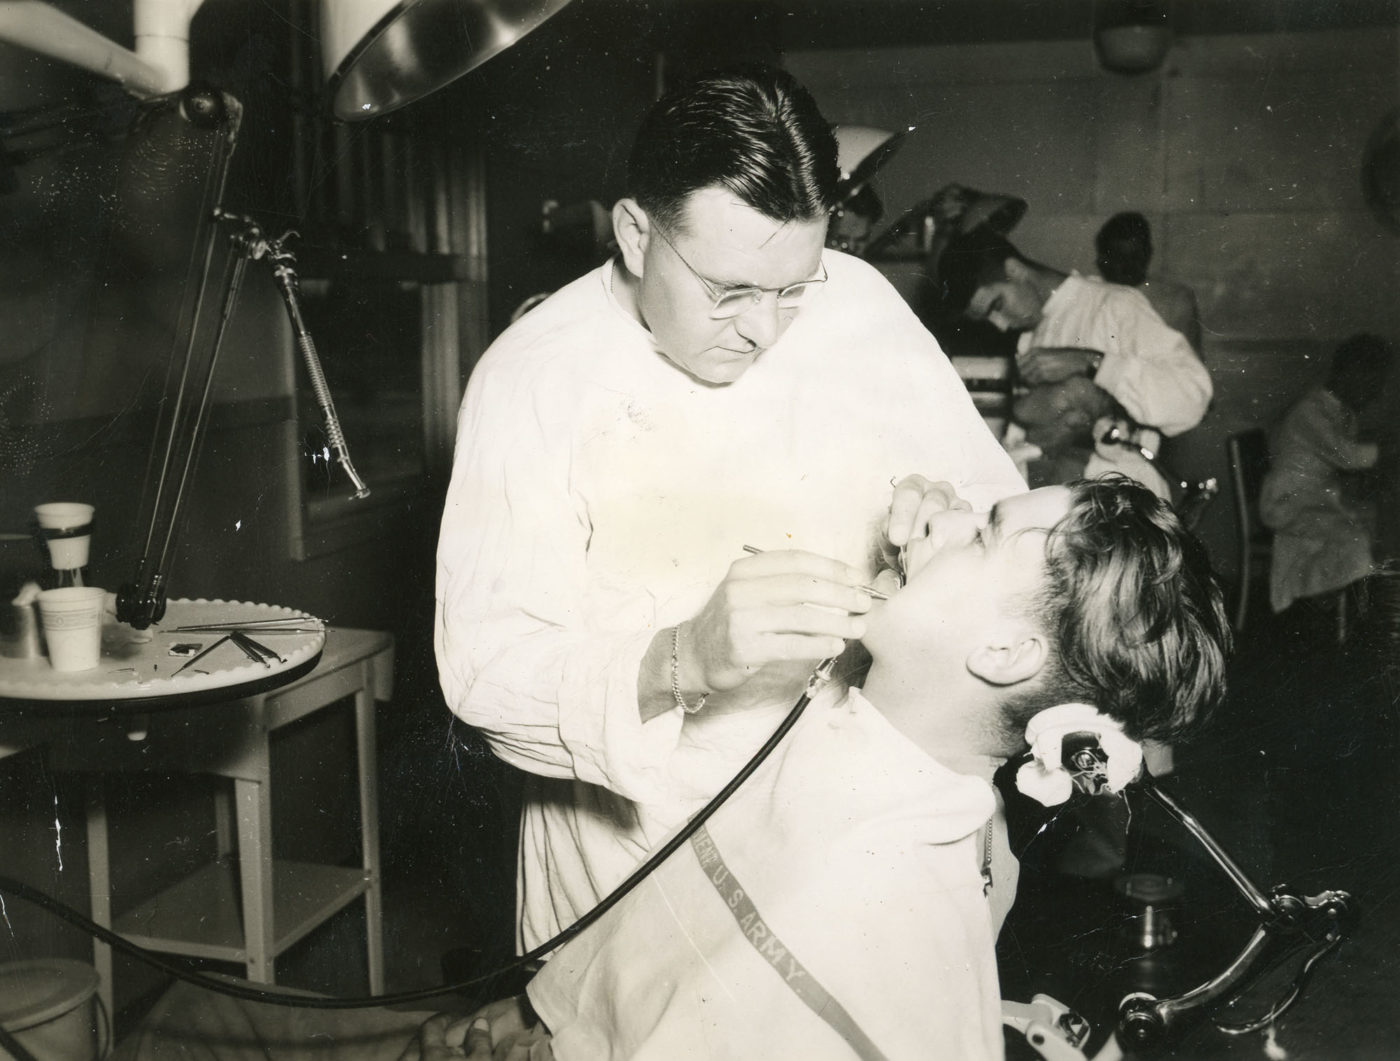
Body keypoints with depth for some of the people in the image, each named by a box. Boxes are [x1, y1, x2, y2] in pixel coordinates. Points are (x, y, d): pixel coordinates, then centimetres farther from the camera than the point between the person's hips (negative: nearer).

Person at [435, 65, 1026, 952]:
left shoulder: (860, 305, -5)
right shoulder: (532, 378, -15)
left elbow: (1004, 502, 2)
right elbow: (483, 668, -21)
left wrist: (954, 521, -22)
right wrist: (683, 659, -38)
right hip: (633, 848, -2)